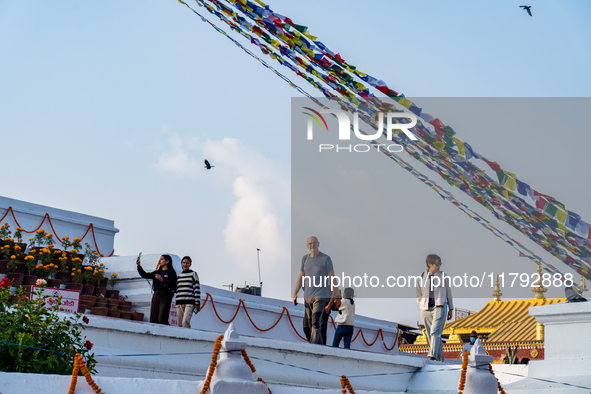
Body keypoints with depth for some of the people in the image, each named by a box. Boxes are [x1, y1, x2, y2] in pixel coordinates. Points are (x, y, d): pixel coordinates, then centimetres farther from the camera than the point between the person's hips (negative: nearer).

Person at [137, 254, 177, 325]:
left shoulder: (171, 272, 2)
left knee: (162, 320, -19)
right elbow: (145, 275, 22)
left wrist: (162, 279, -20)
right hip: (156, 295, 7)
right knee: (153, 319, -1)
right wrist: (139, 266, 10)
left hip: (165, 296, -7)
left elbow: (172, 285, -10)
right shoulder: (157, 272, 22)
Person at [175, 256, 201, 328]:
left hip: (190, 302, -5)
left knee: (185, 321, -22)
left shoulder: (193, 274, 5)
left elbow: (197, 289, 0)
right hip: (179, 303, 5)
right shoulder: (179, 276, 19)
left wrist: (197, 304, -7)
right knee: (179, 324, 1)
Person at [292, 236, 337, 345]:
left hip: (320, 296, -6)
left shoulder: (326, 258, -1)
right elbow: (300, 277, 18)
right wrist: (295, 294, 9)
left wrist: (333, 298, -6)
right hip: (307, 296, 6)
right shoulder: (305, 258, 14)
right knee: (307, 327, 4)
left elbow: (332, 278, -1)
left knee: (315, 324, -17)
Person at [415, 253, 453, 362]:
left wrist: (450, 309, 12)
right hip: (426, 309, 2)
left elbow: (448, 293, 13)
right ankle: (440, 358, 14)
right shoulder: (421, 277, 7)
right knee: (430, 335, 4)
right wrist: (423, 307, 3)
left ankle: (432, 355, -26)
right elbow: (418, 296, 16)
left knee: (435, 332, -17)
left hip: (440, 307, -2)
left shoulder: (443, 276, 5)